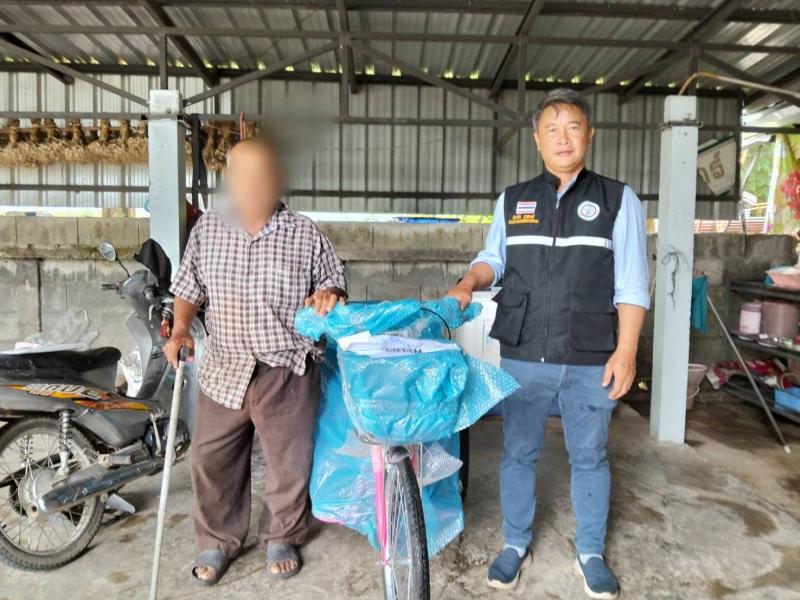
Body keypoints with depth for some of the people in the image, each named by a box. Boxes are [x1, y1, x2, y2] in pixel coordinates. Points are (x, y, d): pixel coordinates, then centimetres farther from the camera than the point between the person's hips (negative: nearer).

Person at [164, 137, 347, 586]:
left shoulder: (305, 234, -3)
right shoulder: (207, 229, 4)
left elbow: (334, 280, 7)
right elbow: (189, 288, 13)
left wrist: (328, 295, -15)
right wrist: (181, 327, -3)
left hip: (288, 372, -2)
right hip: (225, 369, 2)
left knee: (290, 462, 10)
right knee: (213, 460, 12)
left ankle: (282, 537, 37)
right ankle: (219, 541, 36)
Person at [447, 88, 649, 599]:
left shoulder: (618, 199, 1)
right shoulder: (512, 200, 6)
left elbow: (631, 286, -2)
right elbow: (494, 259, 18)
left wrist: (626, 350, -10)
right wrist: (468, 284, -3)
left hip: (592, 361, -1)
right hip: (523, 358, 2)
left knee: (589, 458, 14)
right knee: (518, 452, 13)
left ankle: (591, 553, 35)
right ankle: (516, 545, 34)